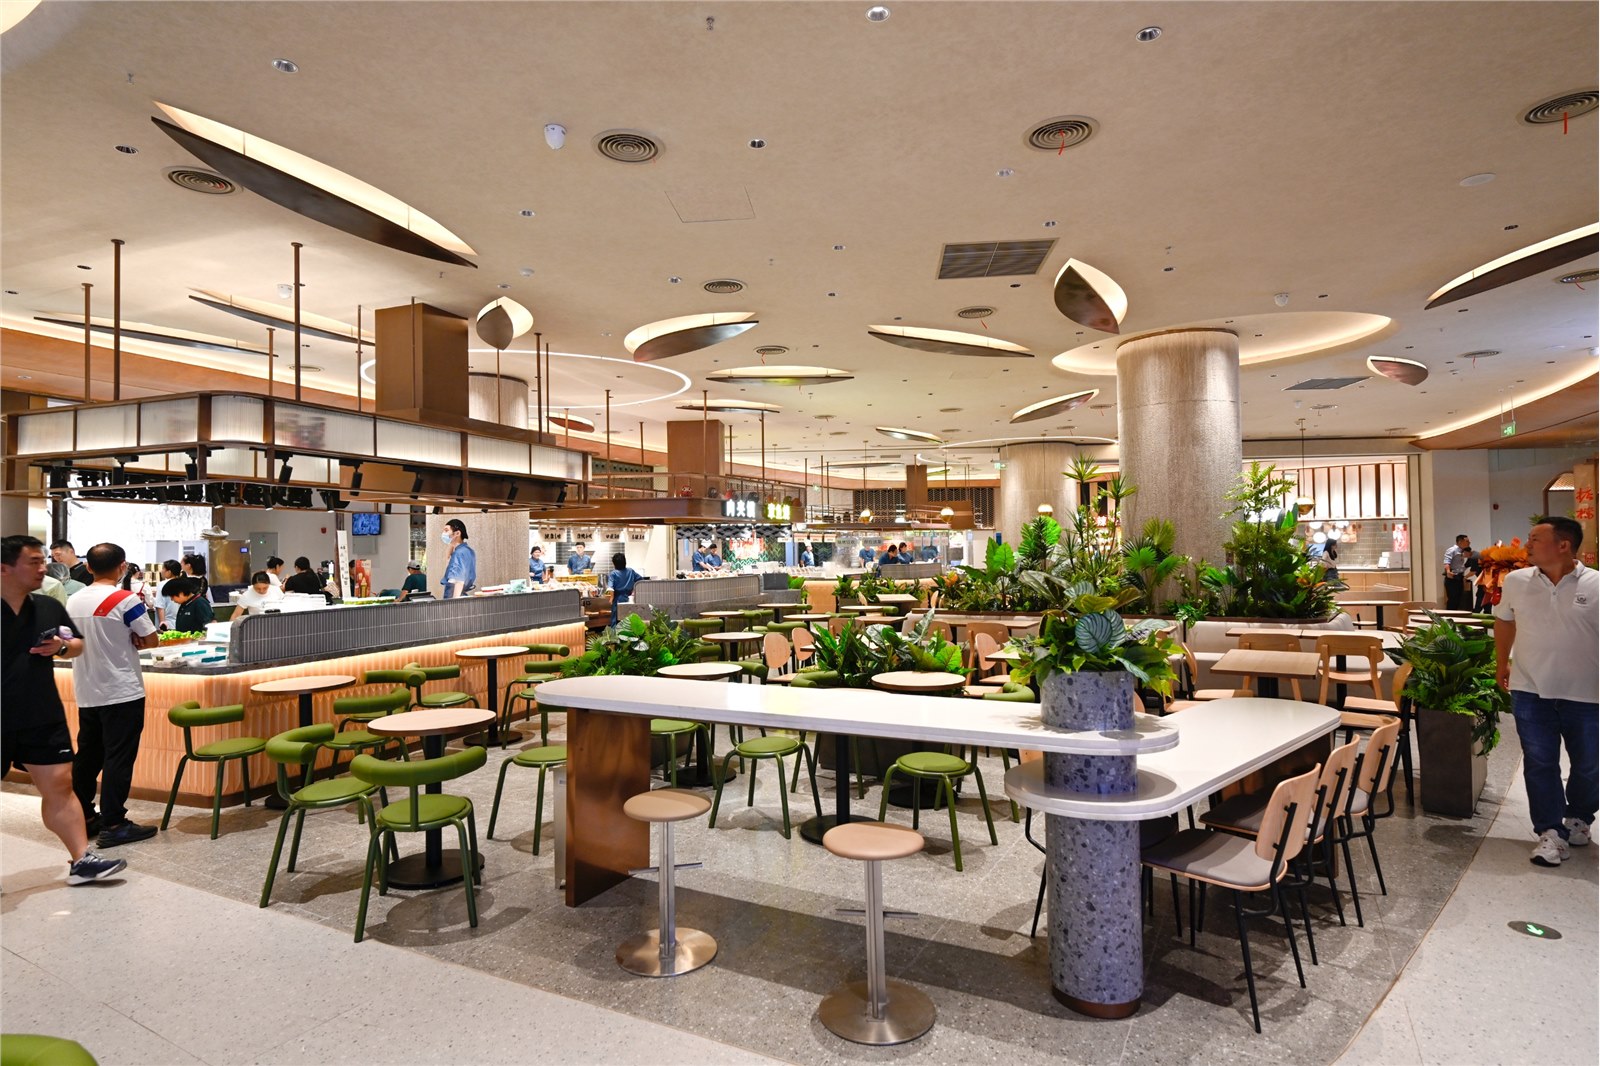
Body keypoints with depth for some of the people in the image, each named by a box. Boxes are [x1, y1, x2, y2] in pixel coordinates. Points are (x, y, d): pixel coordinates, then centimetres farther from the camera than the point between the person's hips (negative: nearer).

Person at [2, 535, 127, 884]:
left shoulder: (49, 608, 4)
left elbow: (78, 644, 16)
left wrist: (61, 647, -5)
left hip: (44, 718, 4)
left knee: (59, 785, 5)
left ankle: (81, 860, 9)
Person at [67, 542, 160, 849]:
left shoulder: (73, 601, 5)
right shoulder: (125, 600, -15)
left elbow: (75, 641, 16)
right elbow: (151, 640, -13)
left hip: (86, 693, 7)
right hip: (121, 692, -7)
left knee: (87, 755, 16)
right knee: (119, 757, -2)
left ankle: (82, 817, 25)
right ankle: (113, 825, -1)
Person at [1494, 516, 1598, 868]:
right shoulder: (1516, 581, -2)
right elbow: (1504, 621, 14)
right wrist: (1502, 663, 18)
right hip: (1531, 691, 1)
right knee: (1539, 762, 2)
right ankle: (1550, 832, 11)